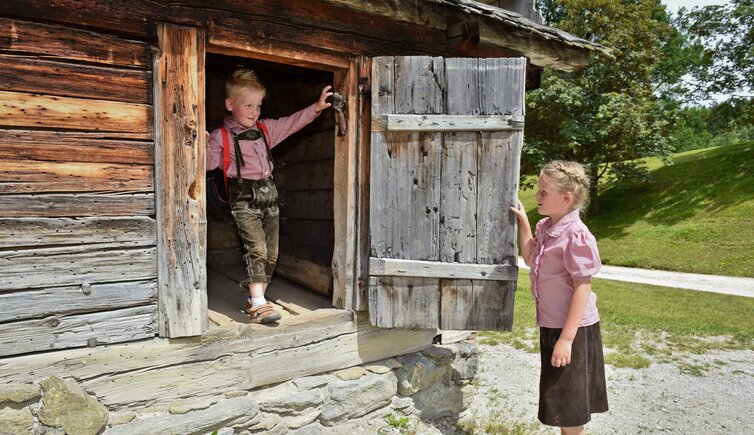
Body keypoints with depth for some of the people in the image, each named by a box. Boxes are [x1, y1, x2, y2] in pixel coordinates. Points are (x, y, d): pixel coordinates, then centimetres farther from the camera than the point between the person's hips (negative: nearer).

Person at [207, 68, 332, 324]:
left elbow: (293, 122, 16)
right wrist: (203, 145, -25)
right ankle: (257, 305, -16)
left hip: (268, 193, 6)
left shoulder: (266, 129, 13)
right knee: (256, 249, -18)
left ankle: (256, 298, 20)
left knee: (271, 252, 7)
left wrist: (316, 107, 9)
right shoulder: (221, 137, -2)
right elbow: (209, 163, -7)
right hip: (244, 199, -6)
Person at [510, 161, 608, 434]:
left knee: (570, 408, 7)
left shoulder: (576, 236, -22)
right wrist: (523, 223, 12)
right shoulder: (545, 228, 4)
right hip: (550, 325, 9)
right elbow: (530, 259, 20)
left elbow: (583, 288, -22)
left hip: (573, 329, -9)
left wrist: (566, 338, -23)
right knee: (559, 400, 23)